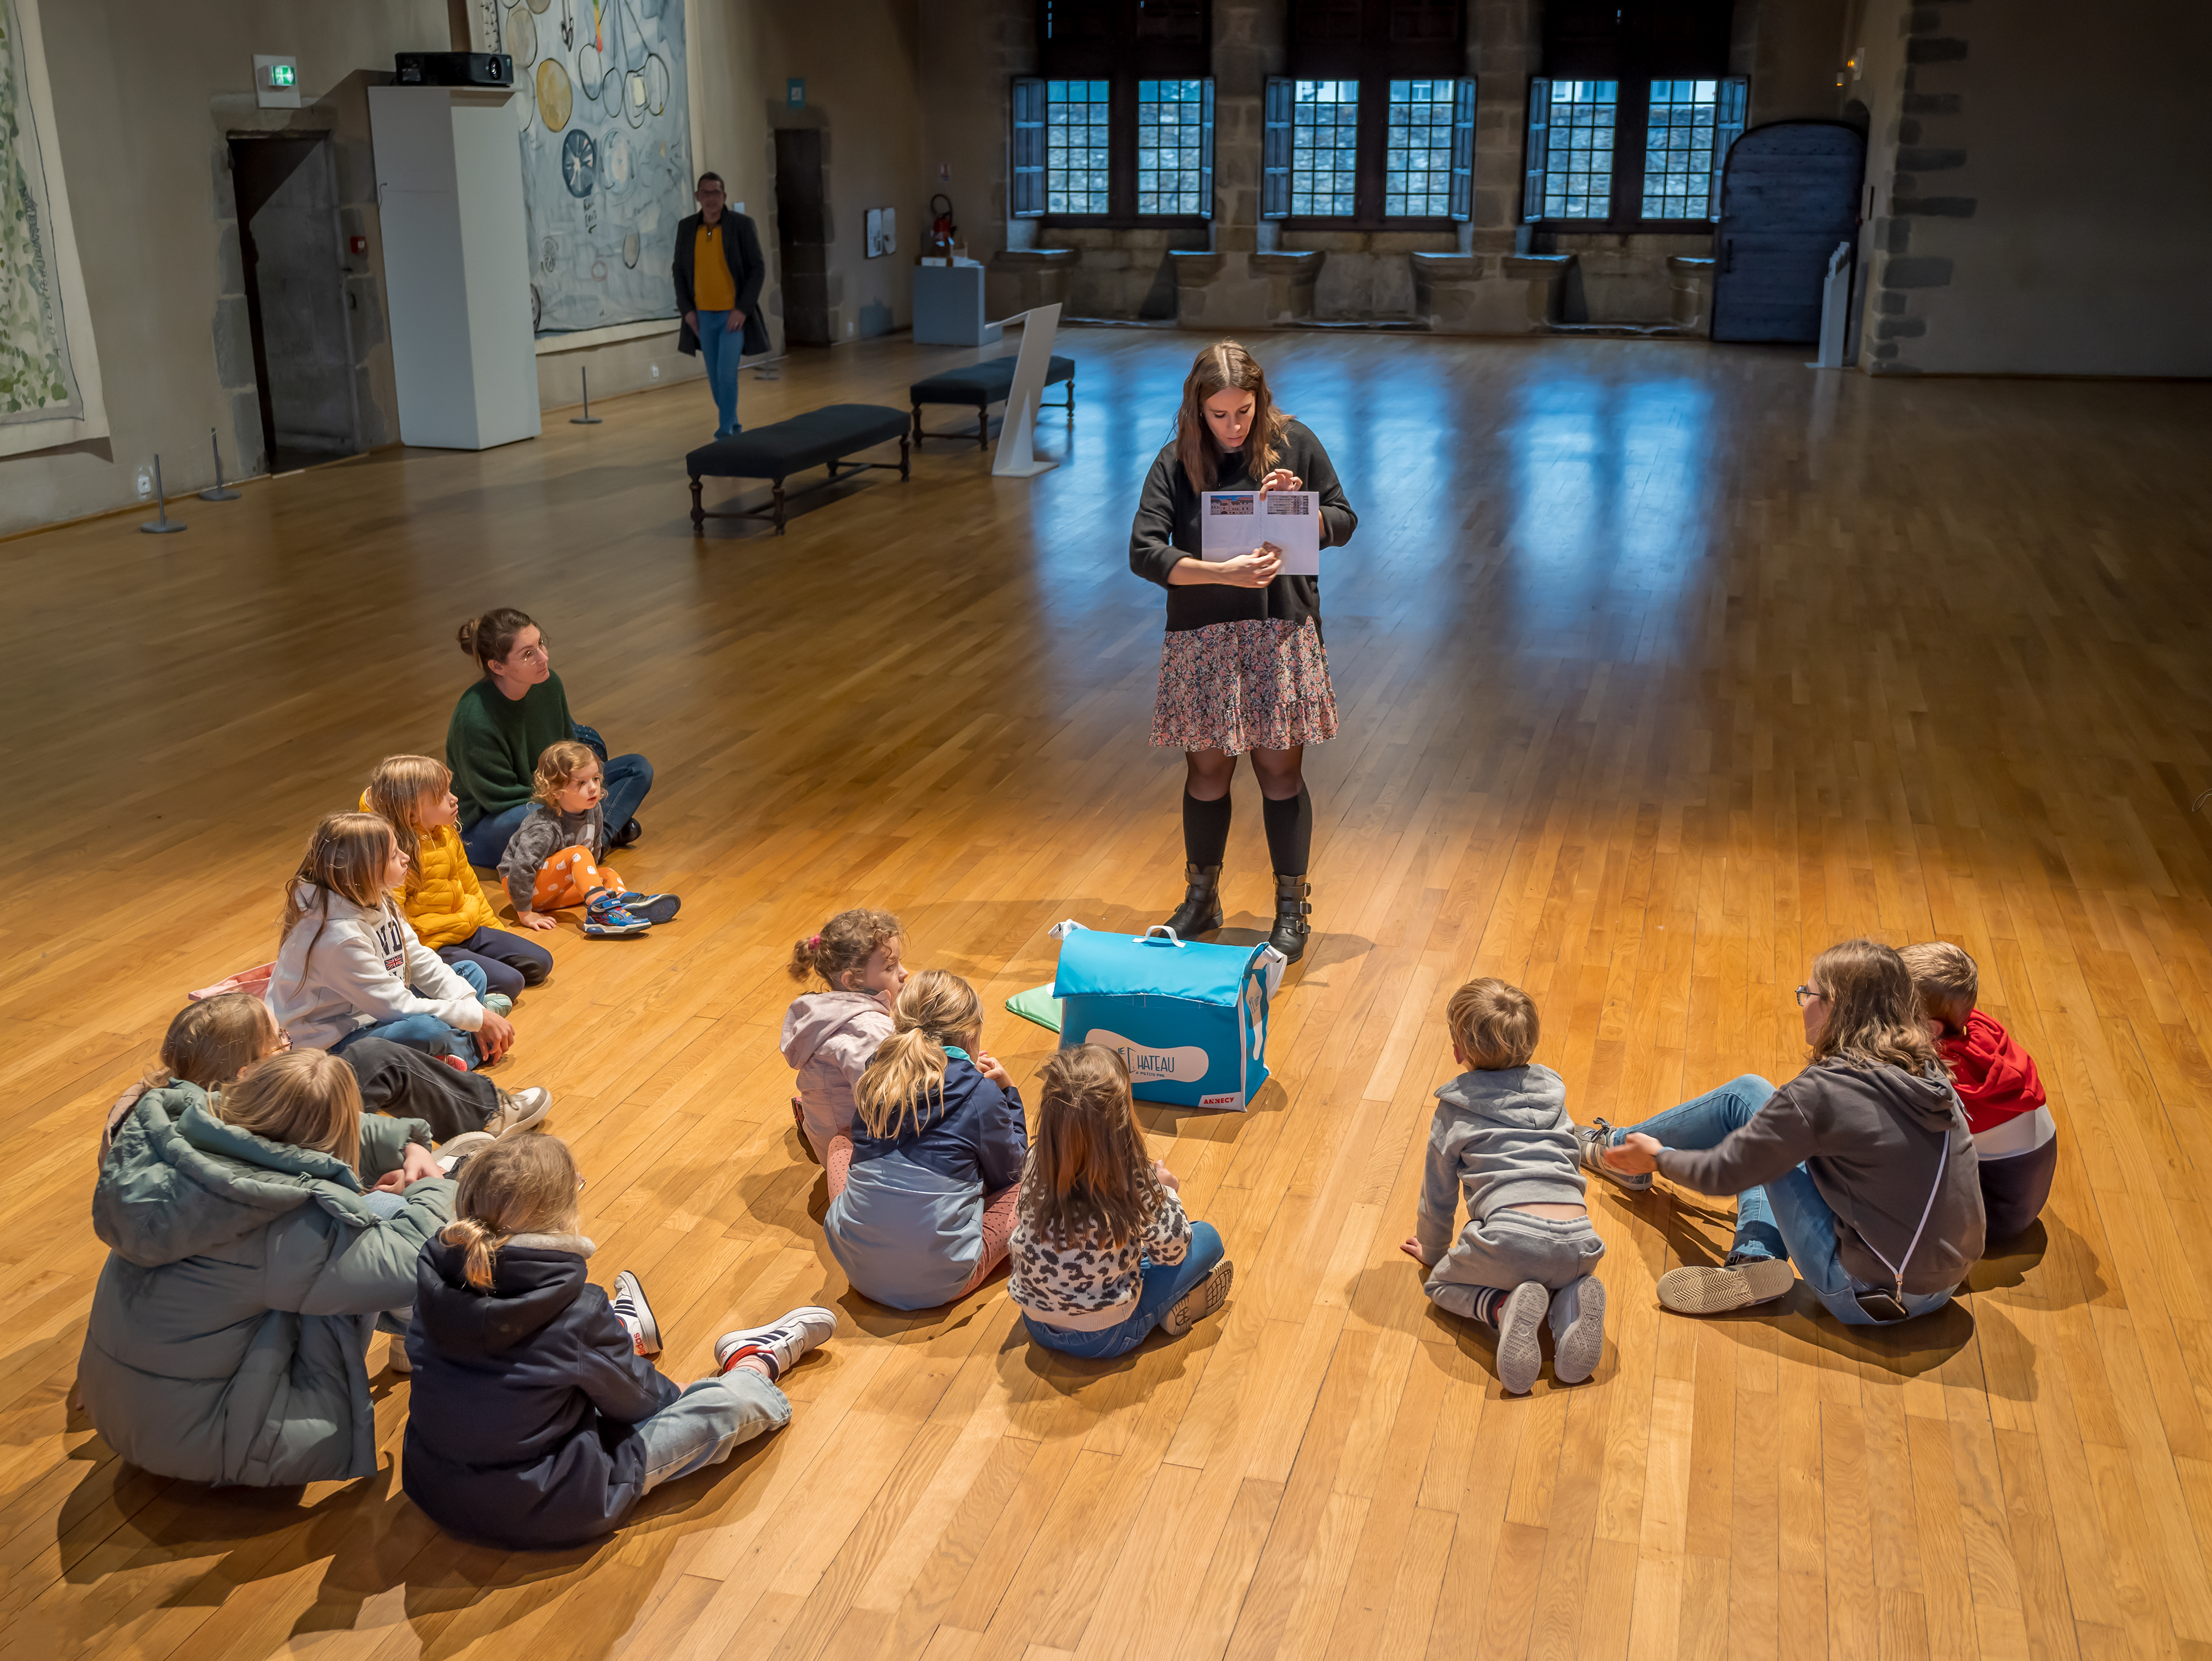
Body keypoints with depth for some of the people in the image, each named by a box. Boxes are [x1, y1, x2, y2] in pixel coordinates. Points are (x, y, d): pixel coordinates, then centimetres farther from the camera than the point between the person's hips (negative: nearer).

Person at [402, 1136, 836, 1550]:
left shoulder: (434, 1275, -13)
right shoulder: (576, 1312, -27)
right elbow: (633, 1399, -10)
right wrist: (673, 1392, 14)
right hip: (540, 1514, -6)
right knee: (729, 1403, 2)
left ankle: (623, 1333, 55)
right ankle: (755, 1365, 35)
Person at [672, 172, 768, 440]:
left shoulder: (742, 225, -9)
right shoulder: (686, 227, 1)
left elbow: (758, 269, -8)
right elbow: (679, 270, 9)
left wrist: (743, 309, -16)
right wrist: (686, 310, -1)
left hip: (735, 314, -4)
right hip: (703, 316, 4)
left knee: (727, 373, -14)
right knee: (715, 376, 10)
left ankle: (725, 431, -4)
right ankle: (733, 426, 28)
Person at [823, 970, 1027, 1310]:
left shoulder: (875, 1078, 1)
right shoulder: (982, 1093, -10)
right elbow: (1009, 1173, 6)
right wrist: (1007, 1091, 15)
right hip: (941, 1284, -4)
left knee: (841, 1143, 27)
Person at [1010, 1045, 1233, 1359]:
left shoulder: (1037, 1162, -13)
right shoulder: (1135, 1179, -24)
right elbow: (1171, 1250, -9)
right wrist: (1167, 1191, 9)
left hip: (1037, 1325, 5)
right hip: (1105, 1339, -5)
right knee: (1208, 1237, 7)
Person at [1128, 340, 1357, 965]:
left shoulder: (1294, 442, -1)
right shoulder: (1176, 464, -4)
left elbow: (1343, 522, 6)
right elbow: (1144, 551, -14)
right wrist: (1223, 572, -26)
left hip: (1281, 632, 0)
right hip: (1203, 637, 0)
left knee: (1280, 769, 5)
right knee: (1207, 770, 9)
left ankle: (1293, 909, 20)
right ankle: (1201, 900, 28)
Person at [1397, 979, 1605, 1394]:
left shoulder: (1454, 1110, 14)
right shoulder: (1552, 1093, 25)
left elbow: (1438, 1193, 22)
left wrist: (1433, 1252, 42)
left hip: (1512, 1236, -4)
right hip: (1577, 1241, 4)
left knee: (1442, 1284, 22)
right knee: (1563, 1273, 38)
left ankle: (1503, 1308, -10)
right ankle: (1569, 1304, 1)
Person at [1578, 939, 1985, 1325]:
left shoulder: (1823, 1090, -19)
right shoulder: (1929, 1072, 3)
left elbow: (1723, 1174, -7)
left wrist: (1658, 1157, 14)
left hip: (1872, 1296, -7)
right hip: (1941, 1287, 7)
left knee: (1746, 1096, 5)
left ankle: (1615, 1150, 25)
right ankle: (1756, 1260, 8)